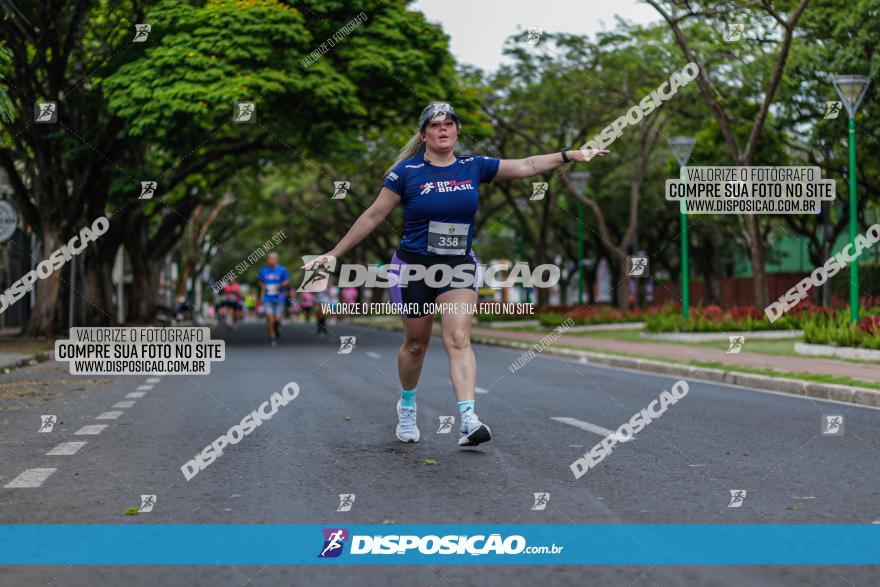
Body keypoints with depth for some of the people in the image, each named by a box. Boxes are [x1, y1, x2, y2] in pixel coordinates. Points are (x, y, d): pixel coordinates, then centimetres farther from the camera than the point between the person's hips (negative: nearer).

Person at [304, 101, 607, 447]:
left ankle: (468, 420, -25)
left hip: (459, 266, 1)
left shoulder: (474, 168, 2)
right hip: (413, 266, -1)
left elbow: (525, 166, 5)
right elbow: (373, 216, -2)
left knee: (459, 339, -15)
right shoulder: (407, 172, -6)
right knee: (416, 343, 9)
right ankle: (407, 405, 36)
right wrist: (333, 254, -2)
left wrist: (571, 155, -4)